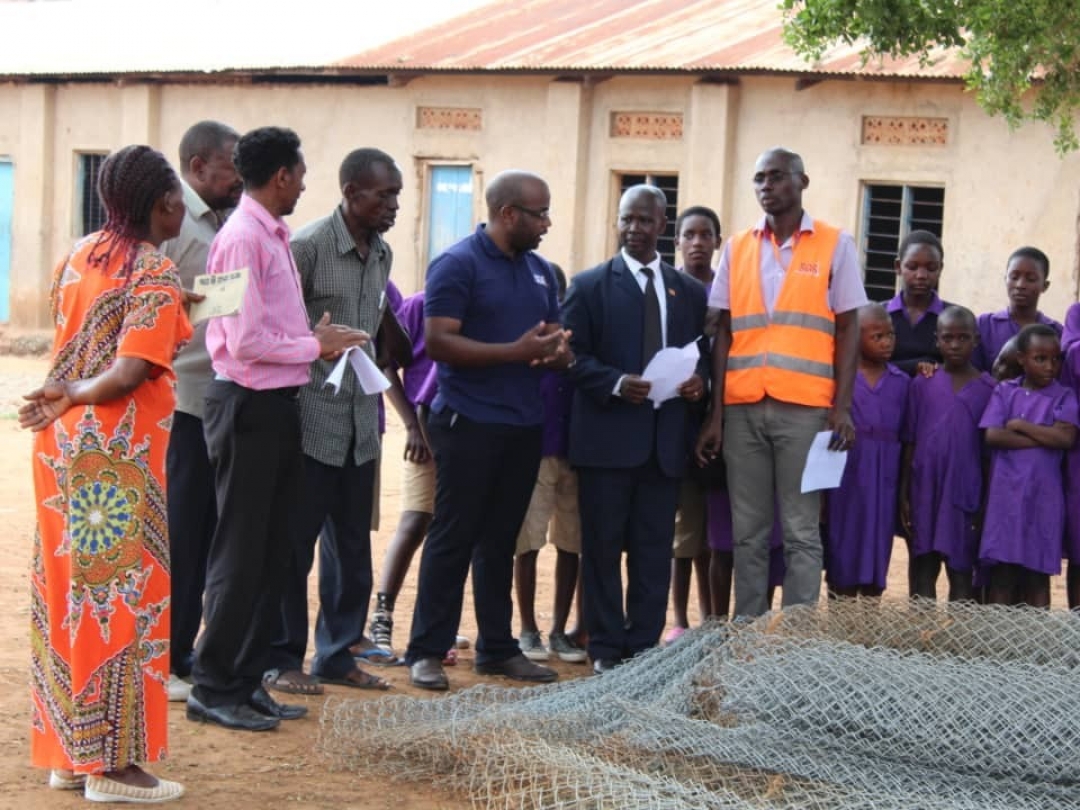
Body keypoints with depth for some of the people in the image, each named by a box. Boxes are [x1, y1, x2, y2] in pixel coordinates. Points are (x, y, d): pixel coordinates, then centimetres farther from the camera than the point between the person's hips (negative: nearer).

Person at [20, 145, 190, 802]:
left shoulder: (77, 257, 10)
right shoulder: (156, 275, -13)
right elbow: (129, 374, -20)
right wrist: (72, 397, -7)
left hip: (66, 445, 8)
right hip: (119, 452, -8)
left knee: (70, 592, 12)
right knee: (119, 597, 0)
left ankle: (69, 752, 20)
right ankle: (112, 764, 5)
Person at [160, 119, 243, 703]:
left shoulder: (221, 222, 15)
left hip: (219, 399, 8)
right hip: (180, 399, -8)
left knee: (202, 535, 12)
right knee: (174, 536, -2)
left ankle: (182, 654, 22)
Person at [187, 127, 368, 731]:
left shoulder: (274, 236, 12)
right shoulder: (243, 239, -16)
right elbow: (246, 342, -21)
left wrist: (320, 340, 1)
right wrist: (316, 345, -11)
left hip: (279, 405, 9)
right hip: (250, 407, -9)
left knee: (274, 552, 14)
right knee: (241, 553, -2)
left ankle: (247, 680, 23)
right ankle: (214, 689, 9)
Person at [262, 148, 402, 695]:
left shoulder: (381, 255, 11)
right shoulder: (307, 246, -12)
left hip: (359, 423, 7)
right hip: (310, 420, -7)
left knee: (352, 547, 12)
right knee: (294, 544, 1)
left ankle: (336, 654, 23)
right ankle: (281, 659, 11)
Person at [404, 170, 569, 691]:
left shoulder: (539, 270, 13)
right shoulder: (457, 265, -9)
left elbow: (555, 336, 17)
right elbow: (438, 342, -17)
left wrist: (558, 352, -8)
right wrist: (516, 352, -22)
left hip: (524, 426, 6)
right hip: (469, 424, -6)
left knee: (500, 540, 12)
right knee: (453, 538, -2)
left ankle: (497, 647, 19)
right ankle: (426, 651, 6)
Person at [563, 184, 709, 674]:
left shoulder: (690, 291, 14)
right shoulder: (589, 285, 3)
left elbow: (703, 353, 16)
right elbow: (573, 355, -2)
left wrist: (700, 378, -6)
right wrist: (616, 383, -18)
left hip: (666, 440, 3)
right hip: (607, 436, -3)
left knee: (654, 549, 6)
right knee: (603, 547, 2)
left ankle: (645, 645, 14)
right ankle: (606, 648, 10)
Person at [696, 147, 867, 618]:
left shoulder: (835, 244, 3)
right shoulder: (737, 248, 11)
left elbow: (846, 330, 2)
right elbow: (724, 333, 10)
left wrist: (842, 408, -8)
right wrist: (716, 413, 4)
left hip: (805, 408, -3)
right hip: (743, 408, 3)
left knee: (801, 532, 1)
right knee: (748, 532, 7)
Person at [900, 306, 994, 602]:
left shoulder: (987, 388, 2)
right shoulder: (922, 384, 5)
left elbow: (989, 450, 3)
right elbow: (909, 443, 6)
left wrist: (987, 502, 0)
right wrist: (903, 493, 2)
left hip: (965, 491, -1)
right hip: (925, 490, 1)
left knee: (962, 571, 3)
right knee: (924, 569, 4)